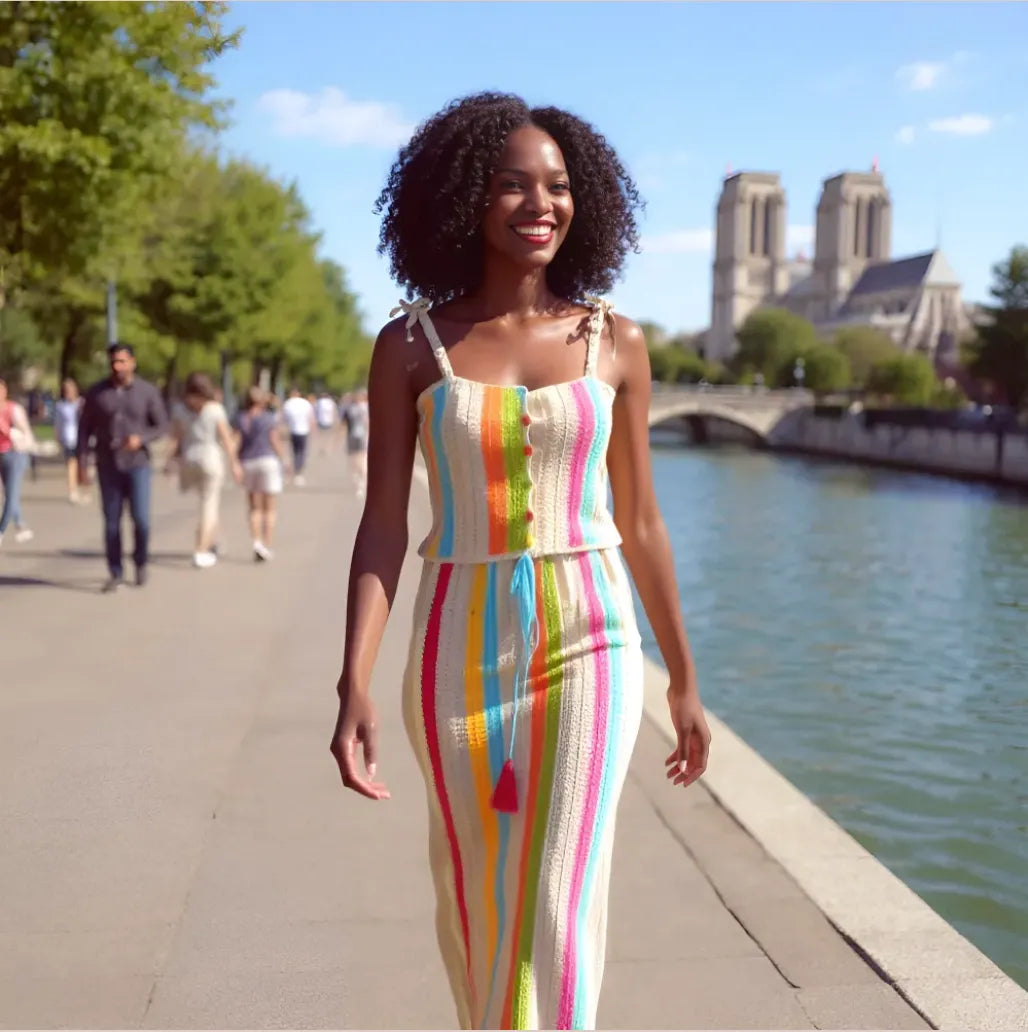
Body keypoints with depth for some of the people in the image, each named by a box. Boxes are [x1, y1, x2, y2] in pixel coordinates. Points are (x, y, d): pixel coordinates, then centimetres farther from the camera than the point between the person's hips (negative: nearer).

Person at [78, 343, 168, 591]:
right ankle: (116, 574, 13)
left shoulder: (148, 391, -4)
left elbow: (162, 426, 0)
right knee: (112, 522, 3)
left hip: (138, 464, -1)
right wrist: (82, 464, -3)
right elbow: (84, 429, 2)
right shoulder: (96, 392, -1)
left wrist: (140, 438, -19)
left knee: (141, 519, -8)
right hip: (108, 466, 1)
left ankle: (141, 562, 19)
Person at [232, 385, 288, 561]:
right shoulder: (269, 418, -4)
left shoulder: (239, 419, 2)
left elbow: (236, 442, -3)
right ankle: (267, 546, 2)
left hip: (247, 463, 2)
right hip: (269, 460, -2)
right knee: (269, 509, 5)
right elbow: (275, 442, -5)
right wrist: (283, 461, 6)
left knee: (255, 508, 12)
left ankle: (256, 541, -6)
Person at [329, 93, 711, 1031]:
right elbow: (384, 526, -5)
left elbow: (639, 520, 6)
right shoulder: (410, 345, -2)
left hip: (587, 642, 0)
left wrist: (685, 680, 10)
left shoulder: (615, 342, 1)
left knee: (561, 910, -6)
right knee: (473, 897, 16)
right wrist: (355, 688, -15)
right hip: (460, 649, 1)